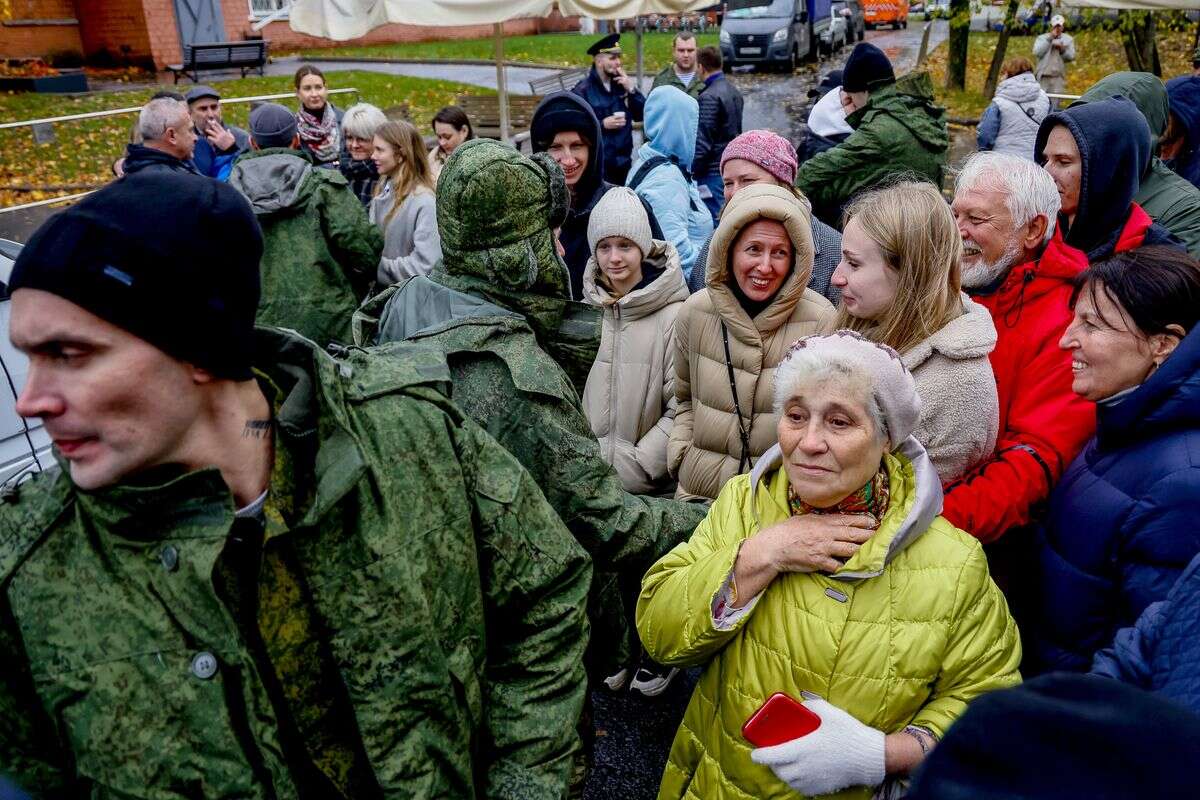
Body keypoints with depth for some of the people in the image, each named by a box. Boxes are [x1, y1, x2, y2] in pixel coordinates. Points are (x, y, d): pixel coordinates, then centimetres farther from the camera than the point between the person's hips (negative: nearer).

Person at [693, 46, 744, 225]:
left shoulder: (709, 97, -15)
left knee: (715, 219, -5)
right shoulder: (734, 92, 12)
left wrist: (691, 171, -12)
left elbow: (703, 142, -18)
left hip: (713, 172, -9)